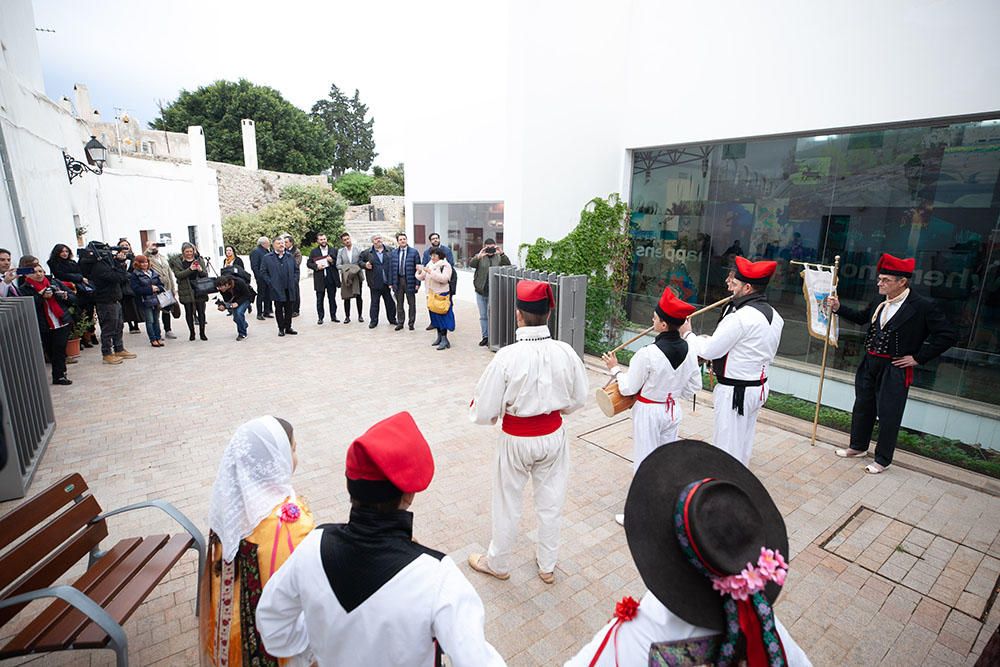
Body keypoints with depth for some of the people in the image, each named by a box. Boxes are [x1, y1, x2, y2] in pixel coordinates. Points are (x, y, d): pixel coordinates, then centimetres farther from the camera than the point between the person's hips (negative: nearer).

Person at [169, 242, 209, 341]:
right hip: (186, 290, -1)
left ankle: (202, 332, 8)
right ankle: (192, 332, 15)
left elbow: (206, 275, 8)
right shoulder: (177, 261, 2)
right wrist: (190, 269, -21)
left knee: (201, 312, 0)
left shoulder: (199, 260, 8)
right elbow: (178, 275, -9)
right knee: (189, 312, 5)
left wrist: (201, 270, -15)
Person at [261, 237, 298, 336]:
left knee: (289, 309, 6)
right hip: (277, 289, -2)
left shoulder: (291, 256, 12)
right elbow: (263, 272, 3)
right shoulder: (267, 258, 4)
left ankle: (288, 327, 17)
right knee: (279, 309, 4)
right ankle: (281, 328, 11)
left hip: (290, 288, 2)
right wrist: (270, 283, -5)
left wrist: (294, 281, 2)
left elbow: (296, 270, 14)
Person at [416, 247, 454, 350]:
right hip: (431, 295, 7)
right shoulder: (430, 265, 13)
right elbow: (421, 278, 11)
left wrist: (430, 272, -26)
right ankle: (439, 337, 23)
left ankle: (444, 339, -3)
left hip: (442, 295, -7)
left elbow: (444, 278, -24)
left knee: (442, 316, -7)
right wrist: (420, 272, -11)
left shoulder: (445, 265, -8)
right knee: (434, 316, 12)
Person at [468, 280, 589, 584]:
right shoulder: (565, 352, -15)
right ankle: (547, 565, 43)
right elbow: (578, 400, 0)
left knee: (508, 504, 19)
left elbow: (483, 413, -18)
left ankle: (497, 563, 43)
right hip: (553, 436, 3)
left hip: (516, 440, -3)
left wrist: (498, 413, 4)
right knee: (550, 503, 22)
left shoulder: (507, 356, -26)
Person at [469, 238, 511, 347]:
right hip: (481, 291, 2)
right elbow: (471, 264, -12)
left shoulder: (499, 257, 5)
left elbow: (508, 264, -11)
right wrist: (478, 256, -32)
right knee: (483, 316, 10)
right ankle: (485, 337, 20)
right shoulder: (480, 257, 6)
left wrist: (502, 254, -28)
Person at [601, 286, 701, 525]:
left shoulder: (647, 354, -26)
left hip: (648, 412, -6)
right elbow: (694, 385, 5)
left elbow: (628, 389, -16)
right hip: (673, 410, 6)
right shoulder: (688, 350, -6)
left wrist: (615, 368, -1)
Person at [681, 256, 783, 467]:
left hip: (735, 392, -9)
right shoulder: (774, 315, 5)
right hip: (759, 386, 9)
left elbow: (709, 351, -19)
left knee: (727, 446, 3)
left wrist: (687, 334, -2)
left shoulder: (740, 317, -24)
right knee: (743, 445, 22)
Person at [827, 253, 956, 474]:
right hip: (869, 365, 6)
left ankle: (882, 460, 21)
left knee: (888, 416, 5)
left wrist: (918, 358, -13)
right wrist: (838, 308, 7)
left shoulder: (922, 306, -15)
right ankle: (858, 446, 37)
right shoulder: (879, 302, 2)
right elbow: (861, 317, 19)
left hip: (894, 371, -6)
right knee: (863, 408, 18)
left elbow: (948, 335, -13)